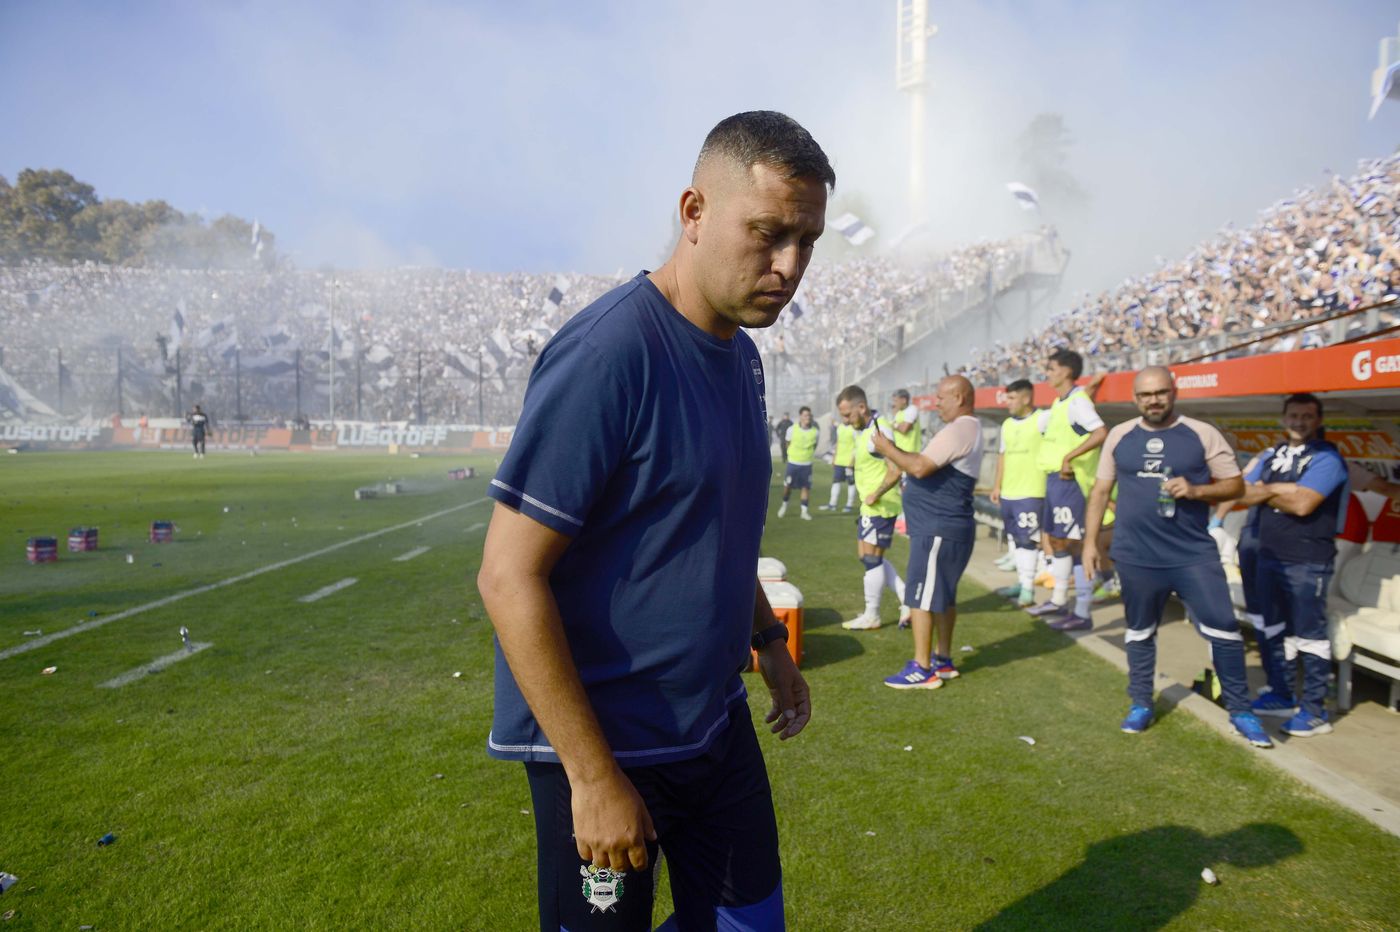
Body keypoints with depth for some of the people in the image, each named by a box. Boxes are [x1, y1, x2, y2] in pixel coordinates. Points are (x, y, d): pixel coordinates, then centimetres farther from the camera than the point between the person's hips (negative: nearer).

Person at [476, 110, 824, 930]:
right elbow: (510, 578, -23)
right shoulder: (607, 355, -23)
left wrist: (769, 639, 12)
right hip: (604, 745, -8)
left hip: (717, 722, 8)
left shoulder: (742, 357, 5)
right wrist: (593, 775, -20)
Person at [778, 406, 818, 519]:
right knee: (788, 485, 7)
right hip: (793, 463, -1)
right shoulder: (792, 429, -12)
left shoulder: (815, 431, -8)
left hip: (807, 464, 1)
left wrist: (809, 454, 6)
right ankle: (784, 504, 31)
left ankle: (804, 510, 10)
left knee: (805, 487, 2)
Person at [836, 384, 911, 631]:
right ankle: (907, 601, 20)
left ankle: (871, 616, 12)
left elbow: (896, 471, -26)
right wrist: (867, 497, 12)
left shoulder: (880, 429, -20)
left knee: (871, 558, 0)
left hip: (880, 506, -10)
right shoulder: (863, 429, 10)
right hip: (870, 506, 10)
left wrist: (875, 495, -19)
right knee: (868, 556, 15)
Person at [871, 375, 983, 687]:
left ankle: (922, 669, -1)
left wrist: (888, 449, -13)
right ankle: (943, 660, 26)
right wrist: (897, 452, 9)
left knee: (920, 596, -6)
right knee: (942, 595, 17)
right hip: (945, 527, 11)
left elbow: (920, 467, -26)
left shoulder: (958, 431, -18)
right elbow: (932, 469, 20)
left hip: (938, 529, -11)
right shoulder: (967, 429, 18)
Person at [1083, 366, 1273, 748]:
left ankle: (1241, 711, 16)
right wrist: (1090, 540, 6)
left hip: (1194, 555, -1)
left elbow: (1235, 484, 1)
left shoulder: (1202, 434, -1)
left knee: (1223, 629, 0)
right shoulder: (1119, 436, 5)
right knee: (1139, 632, 13)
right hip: (1136, 557, 2)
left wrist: (1195, 490, -18)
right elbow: (1101, 491, 9)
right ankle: (1141, 704, 28)